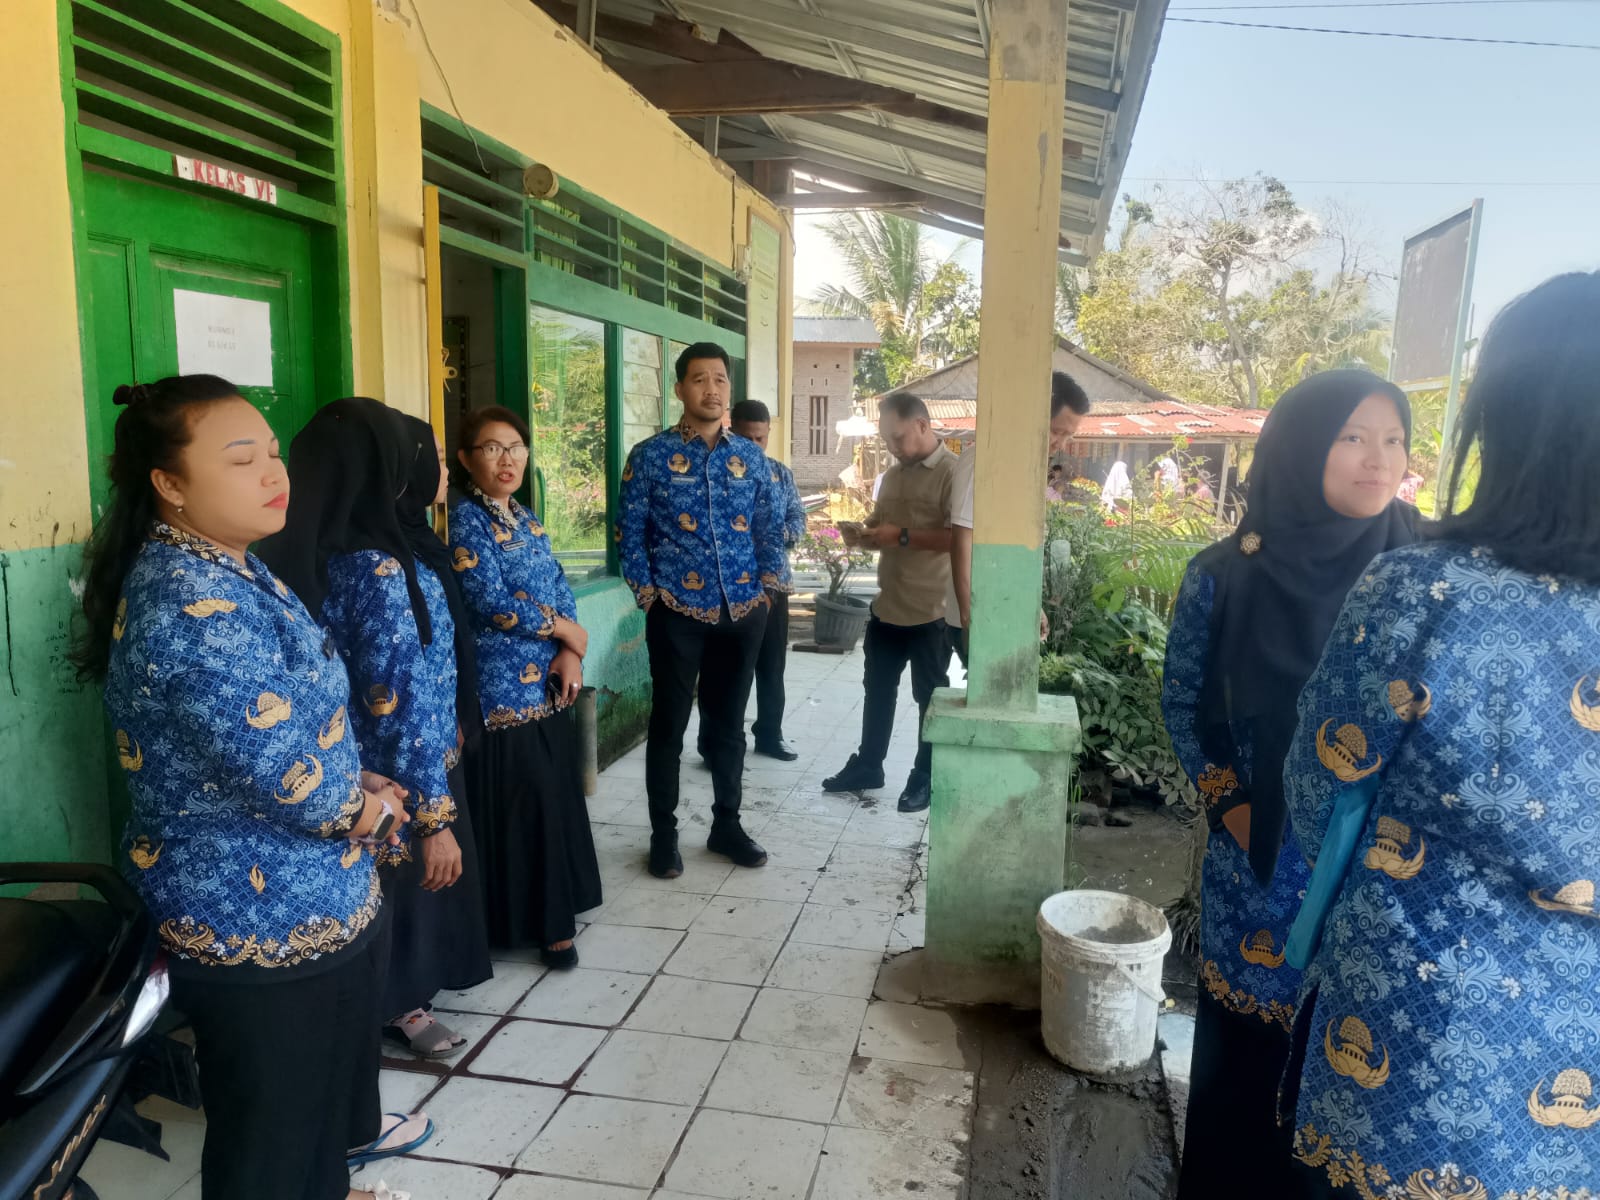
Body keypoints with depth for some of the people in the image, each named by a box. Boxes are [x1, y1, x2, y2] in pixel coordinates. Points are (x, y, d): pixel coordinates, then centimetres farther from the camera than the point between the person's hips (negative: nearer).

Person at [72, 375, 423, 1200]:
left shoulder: (223, 568, 5)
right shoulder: (192, 602, -29)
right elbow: (281, 770, -30)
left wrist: (355, 785, 1)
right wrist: (365, 812, -10)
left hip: (296, 891, 10)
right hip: (259, 910, -10)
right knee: (274, 1132, 13)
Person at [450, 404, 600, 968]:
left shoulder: (527, 519, 13)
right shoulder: (466, 519, -10)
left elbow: (560, 590, 11)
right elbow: (492, 602, -19)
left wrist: (571, 653, -6)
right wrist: (567, 630, -8)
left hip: (547, 685, 8)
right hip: (503, 690, -7)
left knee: (556, 800, 12)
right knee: (521, 806, -2)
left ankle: (552, 913, 27)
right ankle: (536, 920, 12)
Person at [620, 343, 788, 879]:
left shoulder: (751, 457, 7)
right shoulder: (649, 456, -3)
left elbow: (770, 528, 11)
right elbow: (630, 534, -2)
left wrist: (769, 587, 2)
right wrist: (648, 595, -7)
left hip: (743, 613, 3)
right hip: (677, 613, -3)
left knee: (729, 723, 14)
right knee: (668, 724, 6)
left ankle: (727, 824, 29)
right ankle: (663, 834, 20)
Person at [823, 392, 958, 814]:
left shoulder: (953, 472, -13)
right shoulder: (894, 474, 12)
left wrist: (903, 537, -24)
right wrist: (862, 532, -1)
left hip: (931, 609, -8)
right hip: (888, 605, 8)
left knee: (932, 698, 7)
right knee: (877, 689, 17)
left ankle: (926, 779, 20)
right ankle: (867, 766, 30)